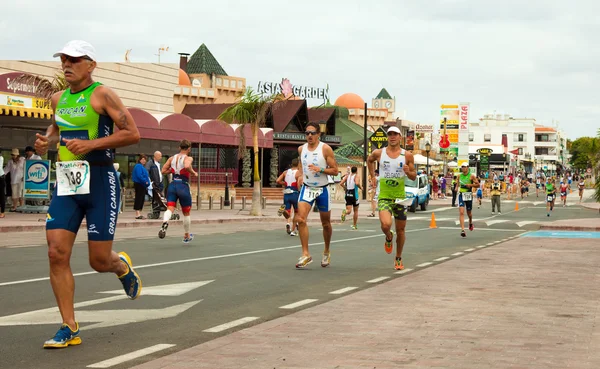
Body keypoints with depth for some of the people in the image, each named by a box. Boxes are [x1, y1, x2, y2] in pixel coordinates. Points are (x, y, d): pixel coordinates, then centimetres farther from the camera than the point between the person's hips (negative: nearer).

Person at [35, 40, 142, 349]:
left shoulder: (102, 95, -7)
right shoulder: (58, 99, 12)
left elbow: (132, 134, -12)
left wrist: (90, 144, -19)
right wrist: (46, 142, 9)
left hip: (99, 181, -5)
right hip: (66, 183, 6)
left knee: (99, 261, -2)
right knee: (57, 253, -7)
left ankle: (122, 267, 37)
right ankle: (69, 328, 1)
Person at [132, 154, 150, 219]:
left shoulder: (142, 167, 20)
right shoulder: (138, 166, -11)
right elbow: (139, 176, -22)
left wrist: (147, 182, 10)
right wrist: (145, 181, -16)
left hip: (143, 185, 10)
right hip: (139, 184, -10)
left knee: (142, 199, 11)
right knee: (138, 199, -9)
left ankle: (139, 214, 15)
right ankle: (137, 214, -10)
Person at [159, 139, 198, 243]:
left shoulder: (172, 158, 9)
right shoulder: (188, 158, -6)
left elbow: (163, 171, 7)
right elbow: (187, 166, -28)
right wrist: (194, 173, -11)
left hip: (172, 185, 4)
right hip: (183, 186, -4)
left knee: (170, 209, -8)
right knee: (186, 213, 15)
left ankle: (165, 223, -43)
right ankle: (187, 236, 29)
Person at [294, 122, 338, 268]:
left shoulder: (325, 149, -11)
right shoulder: (301, 149, 3)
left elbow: (335, 170, -10)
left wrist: (320, 169, -26)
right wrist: (300, 175, 3)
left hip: (322, 189, -2)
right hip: (307, 188, 3)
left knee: (326, 223, 11)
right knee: (300, 219, -18)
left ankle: (326, 252, 33)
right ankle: (306, 254, -15)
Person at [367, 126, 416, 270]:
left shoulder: (407, 155, -1)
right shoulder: (379, 153, -1)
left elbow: (414, 177, 4)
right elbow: (369, 160, 23)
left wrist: (408, 172, -18)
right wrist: (372, 176, 14)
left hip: (400, 197, 1)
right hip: (384, 197, -1)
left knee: (400, 229, 7)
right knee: (386, 224, -24)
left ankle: (398, 258, 27)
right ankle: (389, 237, 13)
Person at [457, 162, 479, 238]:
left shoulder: (471, 176, -4)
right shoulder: (459, 176, 7)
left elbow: (478, 184, -2)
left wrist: (470, 185, -16)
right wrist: (457, 187, 4)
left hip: (468, 195, -2)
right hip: (461, 195, 2)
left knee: (469, 212, 14)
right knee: (461, 212, -14)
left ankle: (470, 222, 49)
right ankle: (462, 230, -19)